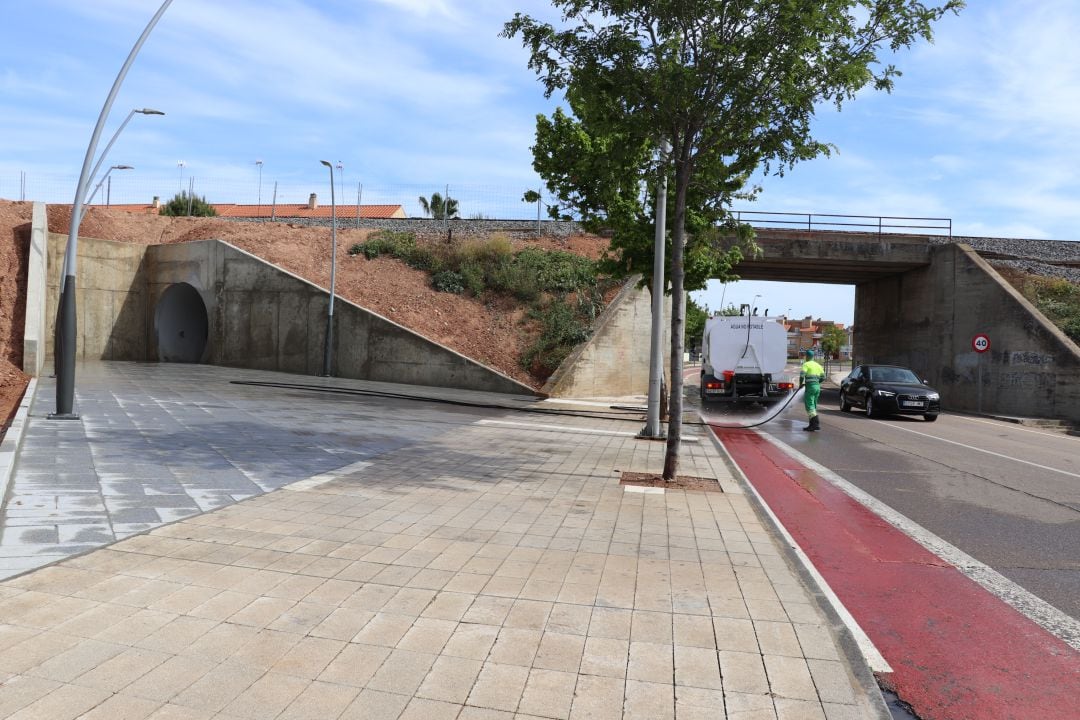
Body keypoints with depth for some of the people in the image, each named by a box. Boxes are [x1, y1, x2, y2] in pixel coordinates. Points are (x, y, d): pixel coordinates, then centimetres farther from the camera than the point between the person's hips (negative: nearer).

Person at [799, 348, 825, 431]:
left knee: (809, 406, -9)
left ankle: (816, 423, -21)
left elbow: (802, 375, -17)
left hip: (810, 387, -8)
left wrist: (800, 384, -3)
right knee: (813, 406, 13)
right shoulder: (818, 365, 15)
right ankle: (812, 424, 14)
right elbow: (823, 377, 17)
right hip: (817, 386, 8)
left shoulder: (806, 364, -7)